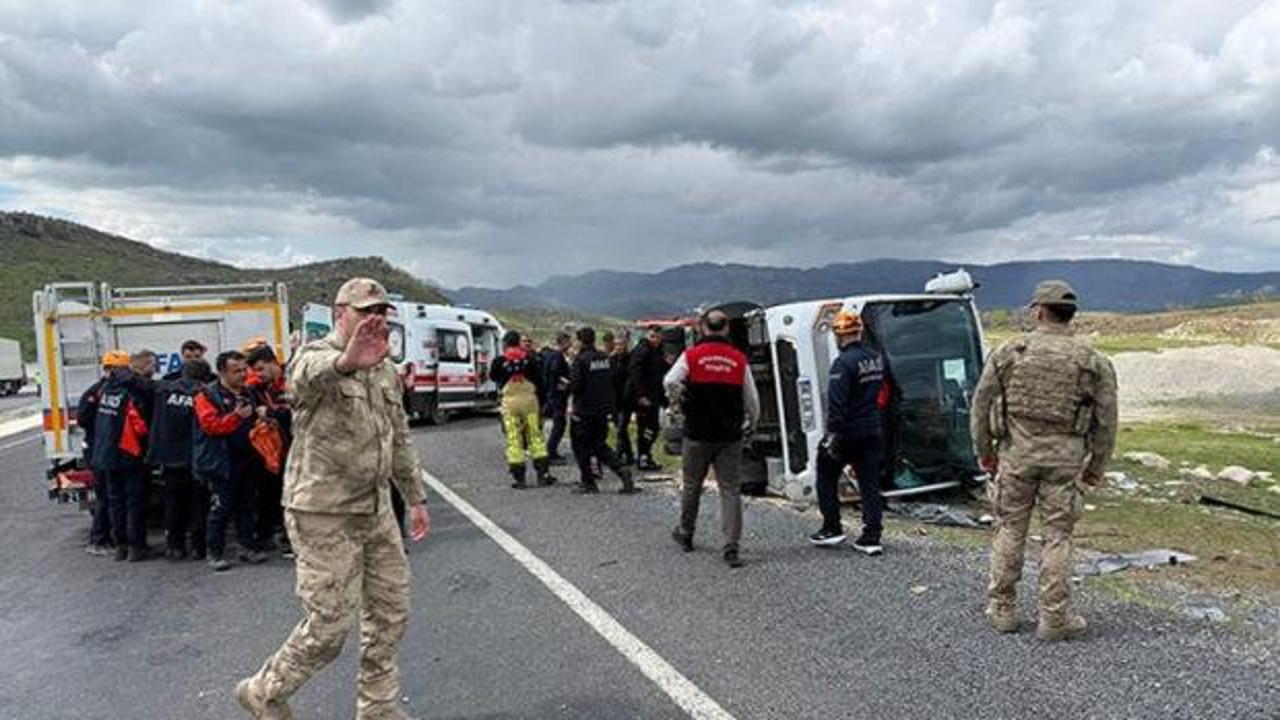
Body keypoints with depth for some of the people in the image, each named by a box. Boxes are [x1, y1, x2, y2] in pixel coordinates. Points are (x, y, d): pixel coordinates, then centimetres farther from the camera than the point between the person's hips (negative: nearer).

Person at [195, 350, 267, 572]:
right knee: (220, 508, -3)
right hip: (220, 461, -6)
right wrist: (237, 416, -22)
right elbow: (210, 424, -17)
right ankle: (215, 553, 7)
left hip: (244, 459, 6)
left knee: (246, 505, 11)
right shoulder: (208, 394, -5)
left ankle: (248, 546, 19)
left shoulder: (247, 393, 15)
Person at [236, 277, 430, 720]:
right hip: (324, 516, -7)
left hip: (376, 512, 8)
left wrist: (416, 498, 20)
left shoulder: (386, 371, 11)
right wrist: (347, 361, -63)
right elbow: (310, 374, -40)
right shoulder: (315, 357, -13)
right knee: (329, 626, -2)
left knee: (390, 614, 12)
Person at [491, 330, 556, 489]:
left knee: (513, 439, 4)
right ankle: (543, 473, 10)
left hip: (510, 401, -1)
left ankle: (518, 477, 5)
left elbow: (492, 376, 12)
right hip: (529, 398, 1)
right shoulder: (529, 358, -1)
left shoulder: (500, 361, -5)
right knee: (535, 435, 10)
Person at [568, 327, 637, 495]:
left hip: (584, 410, -6)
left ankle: (588, 483, 10)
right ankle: (622, 469, -2)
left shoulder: (581, 360, -14)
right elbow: (613, 381, 10)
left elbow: (575, 385, -18)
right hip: (604, 409, 6)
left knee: (581, 445, 7)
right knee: (600, 444, 16)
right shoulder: (606, 358, 5)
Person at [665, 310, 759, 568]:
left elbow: (670, 382, -10)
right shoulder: (739, 359, 0)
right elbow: (752, 400, 3)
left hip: (698, 434, 0)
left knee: (692, 484, 17)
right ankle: (732, 547, -3)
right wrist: (751, 424, 20)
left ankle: (685, 533, 34)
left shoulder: (691, 355, -5)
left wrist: (676, 401, 12)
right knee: (731, 489, 3)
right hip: (730, 436, 1)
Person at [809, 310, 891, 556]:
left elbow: (836, 404, -23)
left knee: (826, 477, 12)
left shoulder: (844, 362, -18)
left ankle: (832, 528, 14)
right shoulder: (877, 358, 8)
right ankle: (871, 537, 6)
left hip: (848, 433, -7)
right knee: (870, 483, 8)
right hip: (873, 431, 7)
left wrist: (832, 434, -21)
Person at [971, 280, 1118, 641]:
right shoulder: (1093, 362, 1)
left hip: (1017, 452, 0)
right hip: (1065, 457, 0)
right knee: (1058, 536, 7)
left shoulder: (1009, 352, -1)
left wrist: (985, 450, 12)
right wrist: (1097, 466, 14)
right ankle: (1054, 618, 12)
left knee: (1010, 529, 11)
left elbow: (981, 403, 1)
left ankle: (1002, 610, 18)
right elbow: (1106, 420, 3)